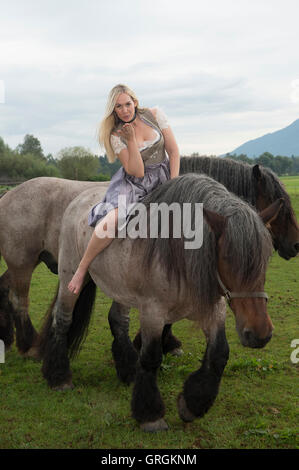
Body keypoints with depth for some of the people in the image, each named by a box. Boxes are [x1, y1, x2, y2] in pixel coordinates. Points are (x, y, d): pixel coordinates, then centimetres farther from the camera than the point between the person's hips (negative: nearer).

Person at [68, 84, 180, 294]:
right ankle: (82, 268, -10)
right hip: (133, 182, -3)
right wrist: (131, 140, -24)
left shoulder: (155, 115, -3)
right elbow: (136, 172, -14)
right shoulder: (116, 136, -7)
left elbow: (174, 152, -1)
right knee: (111, 221, -29)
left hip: (163, 177, 3)